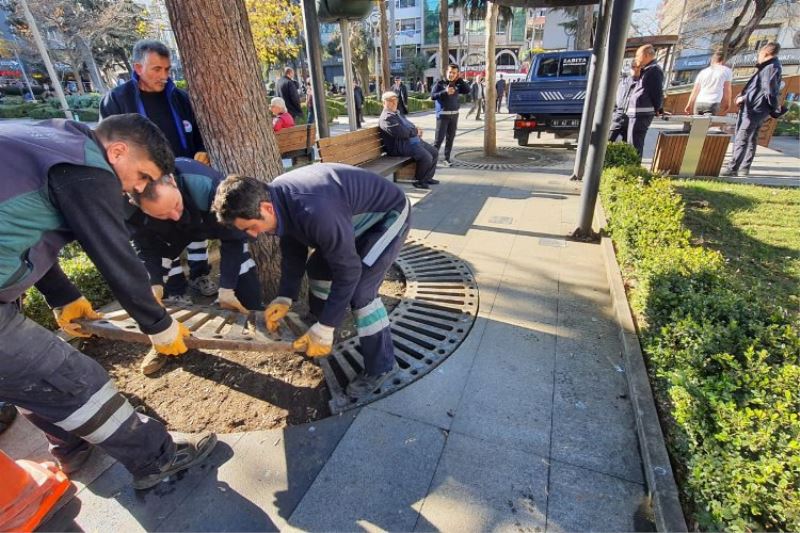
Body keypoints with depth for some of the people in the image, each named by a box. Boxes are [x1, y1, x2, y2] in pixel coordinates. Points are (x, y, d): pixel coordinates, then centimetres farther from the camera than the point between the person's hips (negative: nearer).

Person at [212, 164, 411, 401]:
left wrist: (325, 328, -24)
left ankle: (382, 366, -2)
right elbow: (293, 250, 4)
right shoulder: (277, 197, -11)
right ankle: (318, 326, 34)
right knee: (317, 266, 12)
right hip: (358, 213, 9)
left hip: (389, 214, -9)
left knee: (360, 288, -20)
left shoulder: (314, 212, -40)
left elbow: (347, 271, -31)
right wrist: (285, 297, -2)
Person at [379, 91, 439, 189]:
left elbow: (408, 126, 27)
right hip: (402, 145, -11)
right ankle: (418, 180, -4)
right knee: (426, 157, -25)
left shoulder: (396, 113, 19)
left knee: (435, 153, 8)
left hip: (414, 140, 11)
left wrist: (417, 130, 4)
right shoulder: (387, 118, -15)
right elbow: (402, 133, -25)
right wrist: (416, 131, -7)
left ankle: (428, 177, 20)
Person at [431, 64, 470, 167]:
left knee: (450, 138, 7)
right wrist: (445, 92, -22)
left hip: (454, 115, 5)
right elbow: (432, 96, -11)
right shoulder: (440, 83, -2)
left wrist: (460, 80, -1)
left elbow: (467, 90, 1)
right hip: (443, 114, -5)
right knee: (439, 138, -9)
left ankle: (447, 159, 15)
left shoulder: (457, 85, 10)